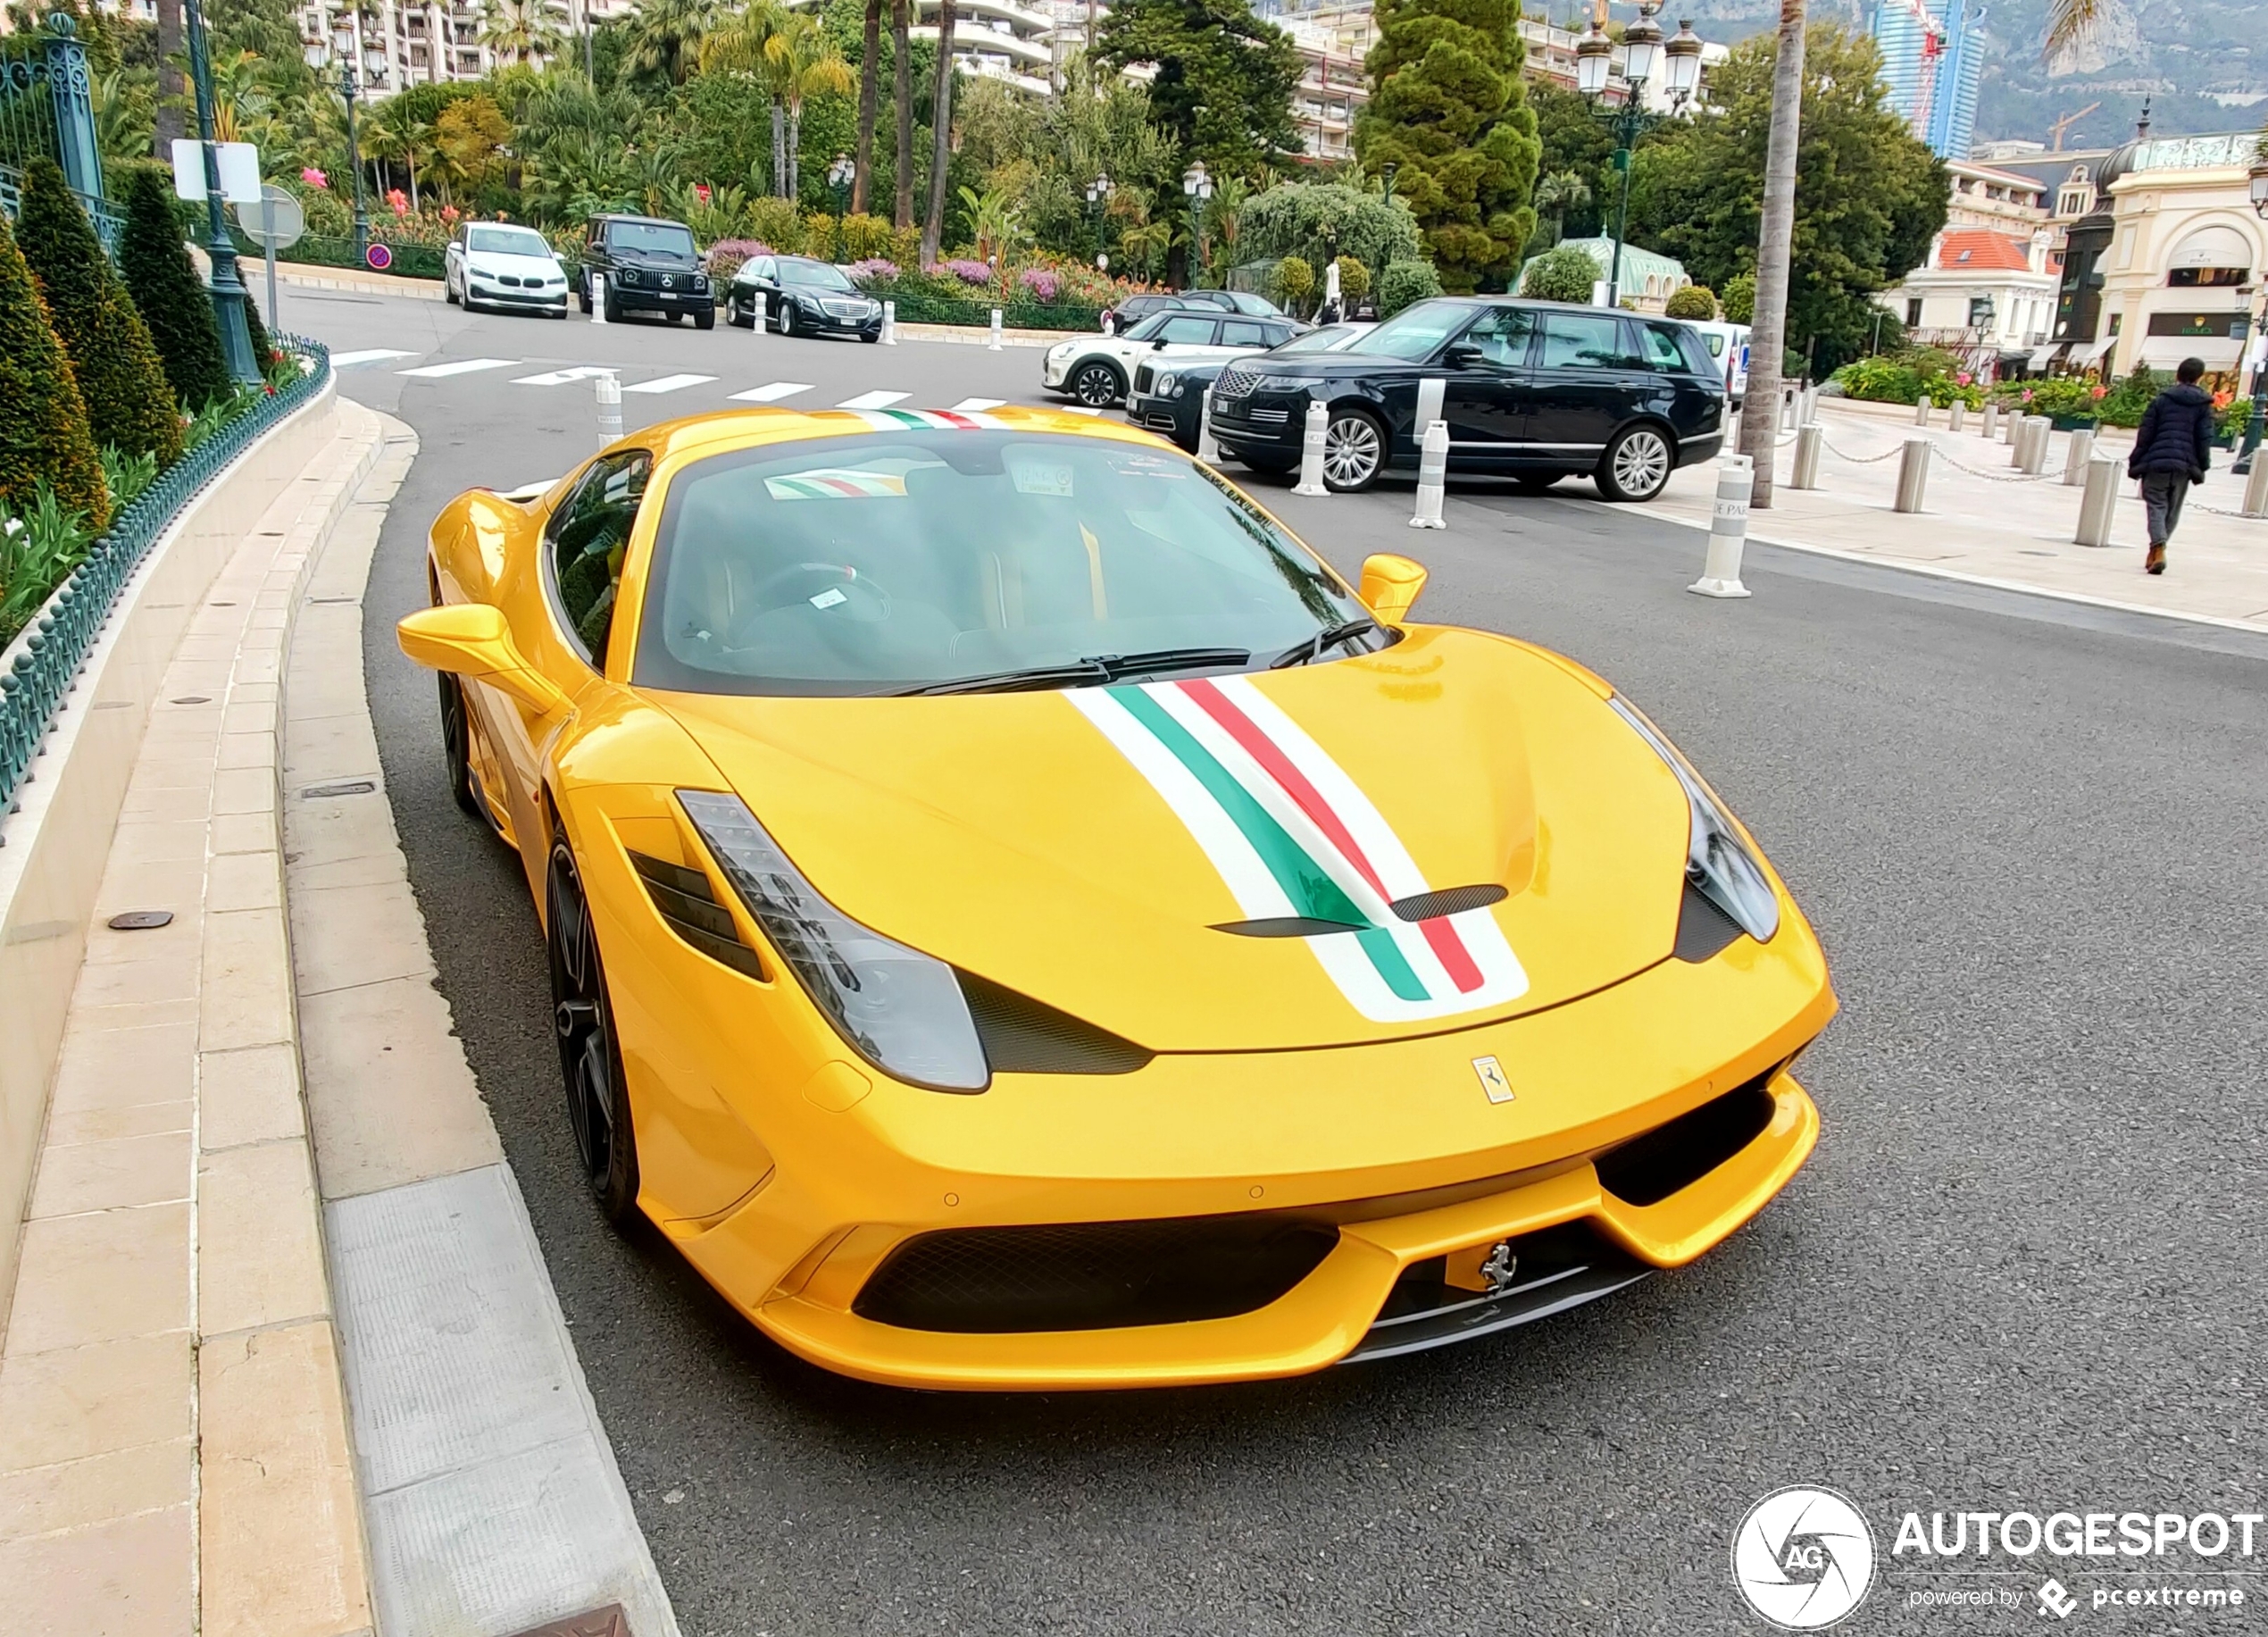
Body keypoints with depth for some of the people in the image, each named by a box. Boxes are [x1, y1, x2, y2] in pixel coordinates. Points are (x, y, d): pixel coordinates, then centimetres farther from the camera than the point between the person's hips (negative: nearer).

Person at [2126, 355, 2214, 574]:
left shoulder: (2161, 400, 3)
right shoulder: (2204, 405, 6)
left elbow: (2145, 434, 1)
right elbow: (2205, 439, 4)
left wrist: (2135, 463, 6)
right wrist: (2201, 468, 11)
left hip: (2156, 461, -2)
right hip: (2185, 464, 2)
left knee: (2156, 506, -4)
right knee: (2172, 511, 14)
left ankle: (2158, 549, -25)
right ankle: (2156, 552, 19)